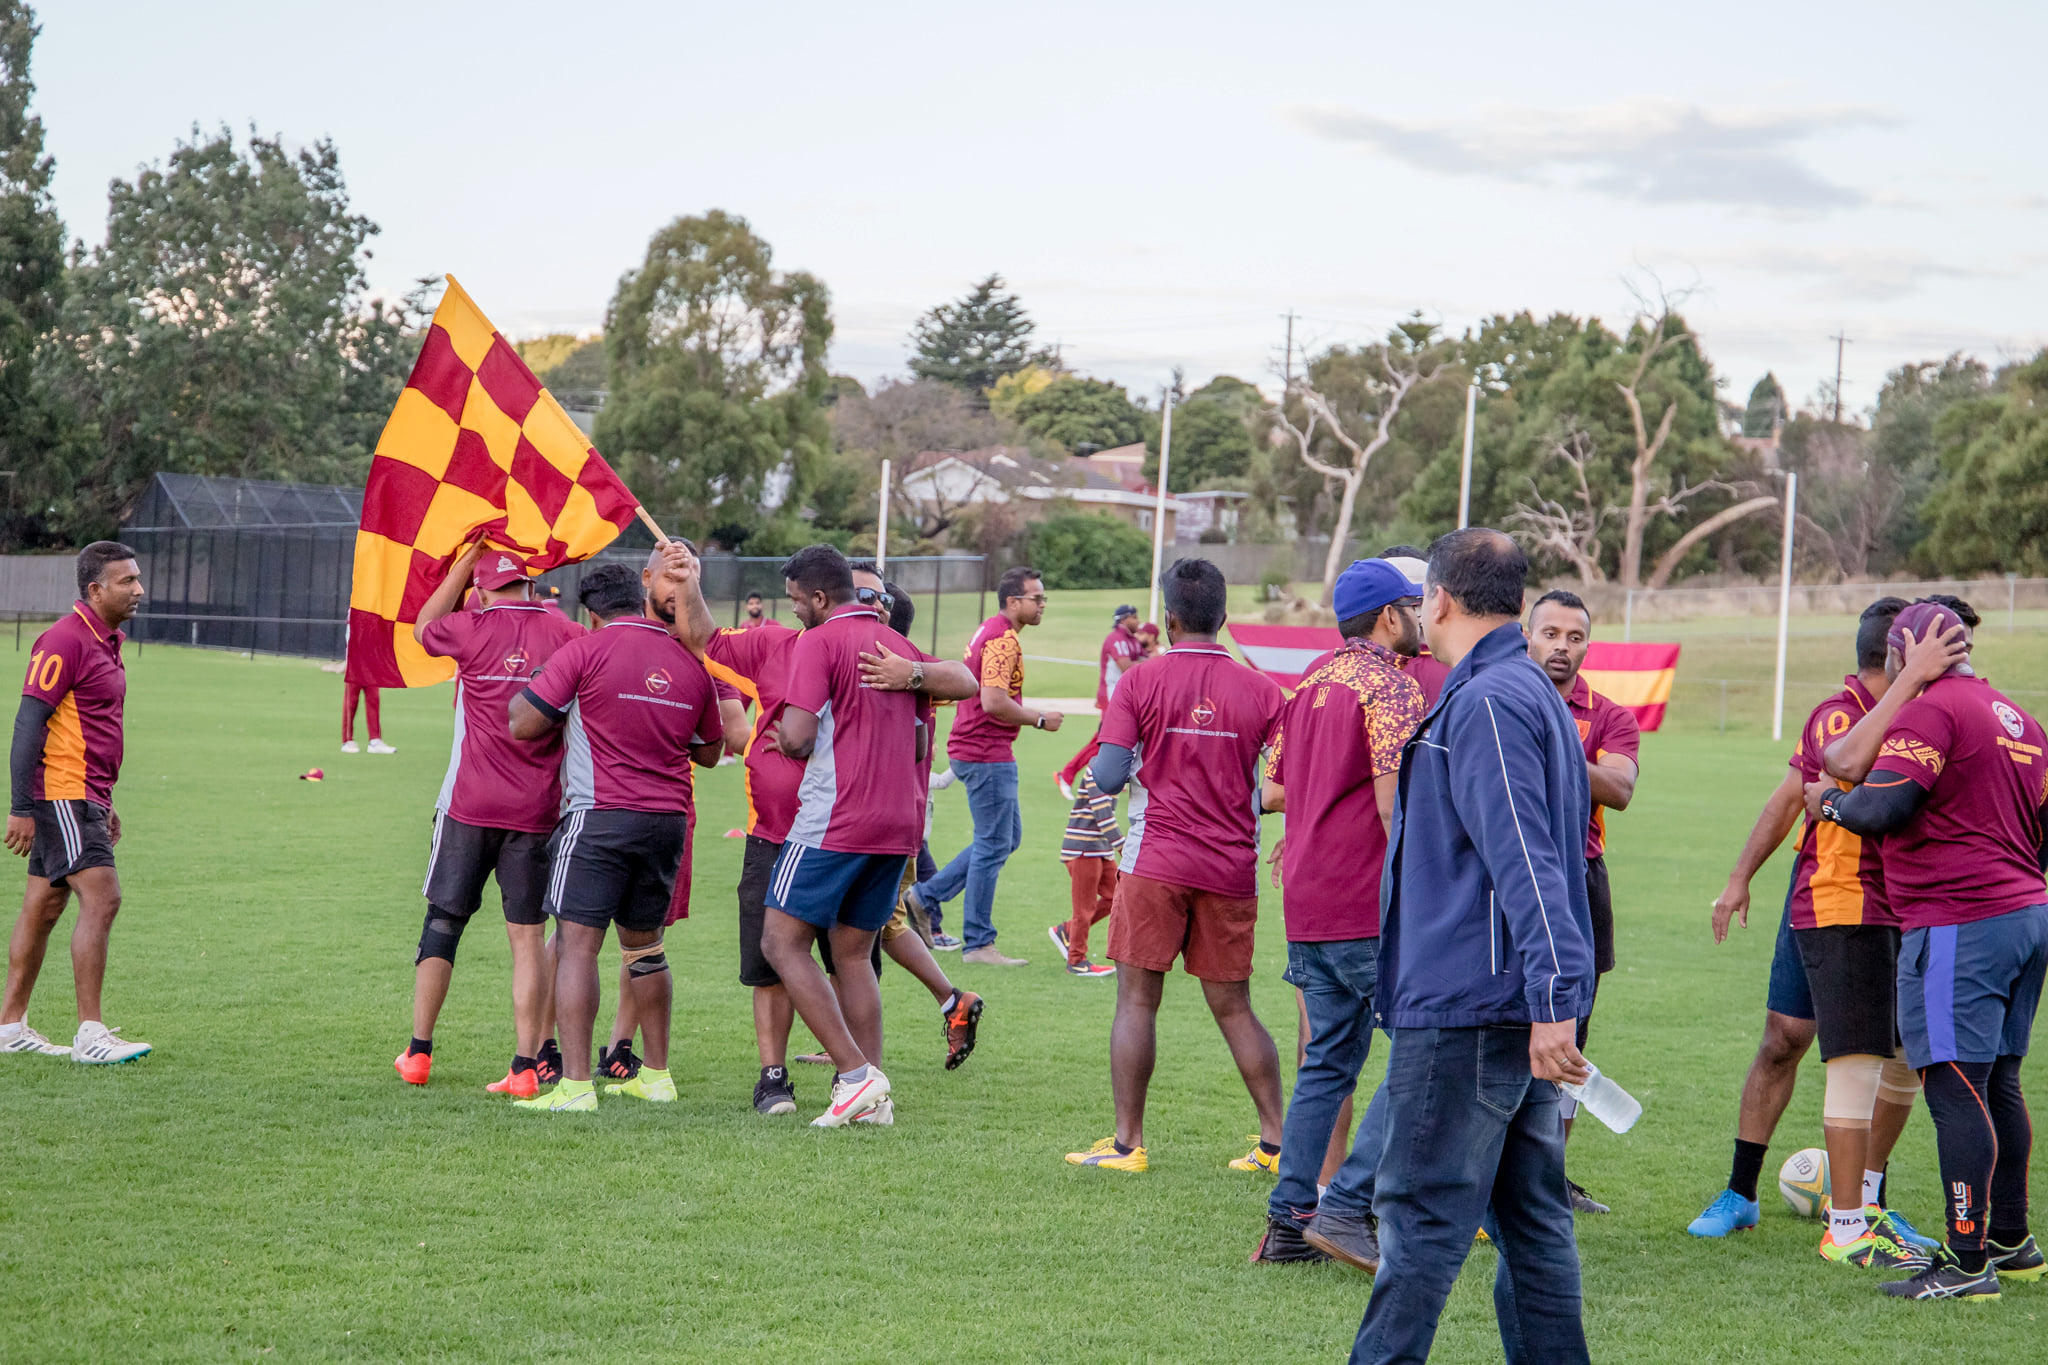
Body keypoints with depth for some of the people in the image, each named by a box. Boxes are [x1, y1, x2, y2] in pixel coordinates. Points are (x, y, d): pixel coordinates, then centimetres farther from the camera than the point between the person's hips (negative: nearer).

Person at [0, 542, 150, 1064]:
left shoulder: (106, 641, 15)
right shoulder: (65, 640, -15)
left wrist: (104, 802, 24)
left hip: (84, 796, 10)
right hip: (62, 794, -10)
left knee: (43, 907, 12)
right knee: (101, 897, -15)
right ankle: (91, 1034, -15)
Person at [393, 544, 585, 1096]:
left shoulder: (473, 630, -7)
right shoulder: (568, 634, -2)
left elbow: (422, 628, 14)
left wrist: (466, 559, 14)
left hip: (470, 804, -1)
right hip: (538, 811, 1)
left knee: (443, 921, 11)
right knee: (528, 934, 3)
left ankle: (418, 1052, 16)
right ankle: (525, 1067, -1)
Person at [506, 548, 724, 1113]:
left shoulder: (586, 650, -6)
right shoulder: (691, 664, 8)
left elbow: (523, 724, -7)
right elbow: (708, 752, 21)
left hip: (599, 816, -5)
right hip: (669, 819, 6)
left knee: (578, 942, -7)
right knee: (644, 943, 19)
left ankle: (575, 1085, -15)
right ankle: (656, 1074, 25)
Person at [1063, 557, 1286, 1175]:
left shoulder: (1140, 683, -5)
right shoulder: (1260, 690, 1)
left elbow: (1108, 777, -10)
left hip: (1156, 863, -3)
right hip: (1232, 869, 3)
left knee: (1136, 1000, 2)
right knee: (1234, 1007, 11)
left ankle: (1127, 1142, 0)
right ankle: (1276, 1141, 9)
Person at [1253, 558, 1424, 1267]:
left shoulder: (1309, 688, 16)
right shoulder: (1390, 687, -10)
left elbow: (1273, 791, 19)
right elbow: (1394, 804, -18)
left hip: (1307, 908, 9)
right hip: (1370, 907, -9)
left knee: (1328, 1062, 13)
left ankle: (1289, 1221, 11)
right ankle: (1347, 1205, -11)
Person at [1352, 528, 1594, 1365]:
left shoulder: (1485, 704, -15)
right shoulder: (1534, 692, 18)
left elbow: (1524, 863, -23)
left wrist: (1551, 1000, -27)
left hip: (1467, 1010, -10)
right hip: (1521, 1011, 10)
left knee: (1422, 1215, -6)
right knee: (1531, 1216, 12)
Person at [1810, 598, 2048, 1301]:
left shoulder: (1930, 710, -12)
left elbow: (1882, 804, -20)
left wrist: (1830, 801, -2)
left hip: (1959, 927, -10)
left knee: (1957, 1090, -8)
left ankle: (1969, 1262, -9)